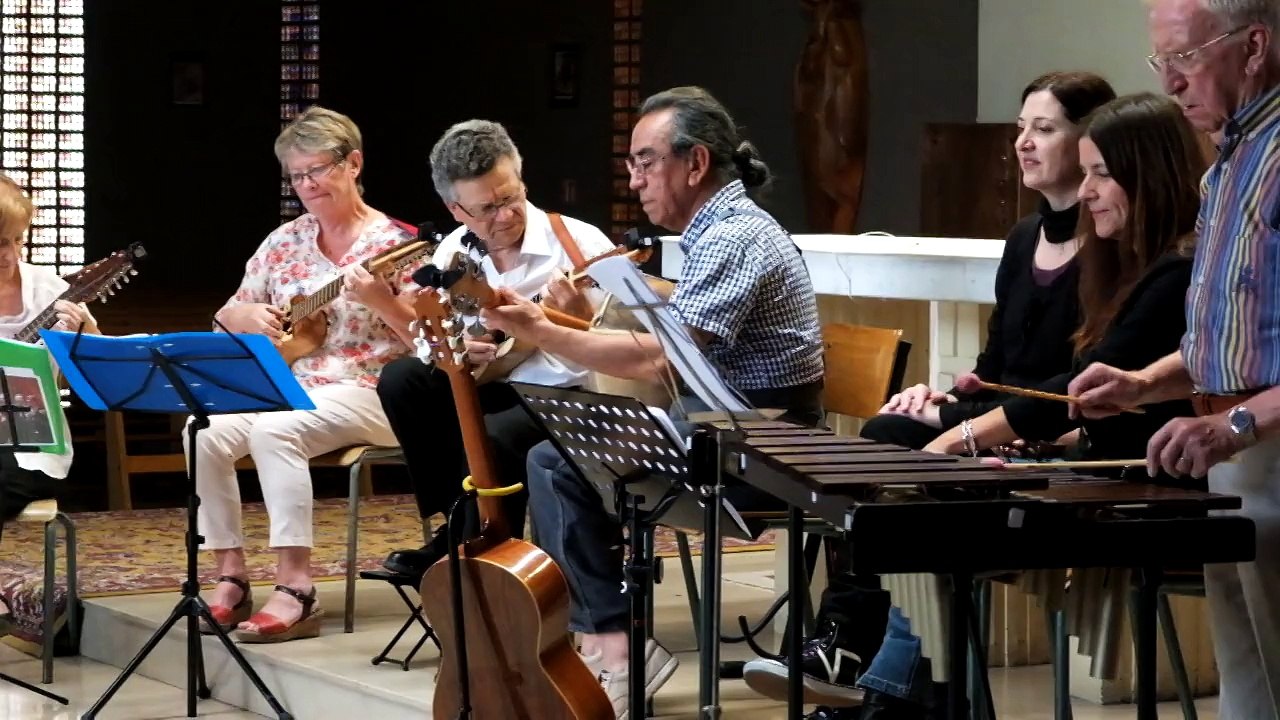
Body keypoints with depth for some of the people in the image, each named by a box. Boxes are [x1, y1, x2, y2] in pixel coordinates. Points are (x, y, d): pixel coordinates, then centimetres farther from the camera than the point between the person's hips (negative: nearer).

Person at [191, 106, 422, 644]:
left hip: (365, 393, -6)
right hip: (286, 388, 6)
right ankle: (231, 577, -13)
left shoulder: (392, 243, -3)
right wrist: (250, 317, -5)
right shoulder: (284, 243, 12)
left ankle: (296, 592, -33)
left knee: (273, 431, -34)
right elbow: (227, 317, 18)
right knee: (206, 432, -22)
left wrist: (379, 298, -26)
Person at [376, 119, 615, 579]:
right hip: (488, 390, 6)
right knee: (401, 378, -16)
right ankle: (459, 529, -5)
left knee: (492, 437, -34)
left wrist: (581, 316, -34)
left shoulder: (581, 245, -12)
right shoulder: (454, 253, 4)